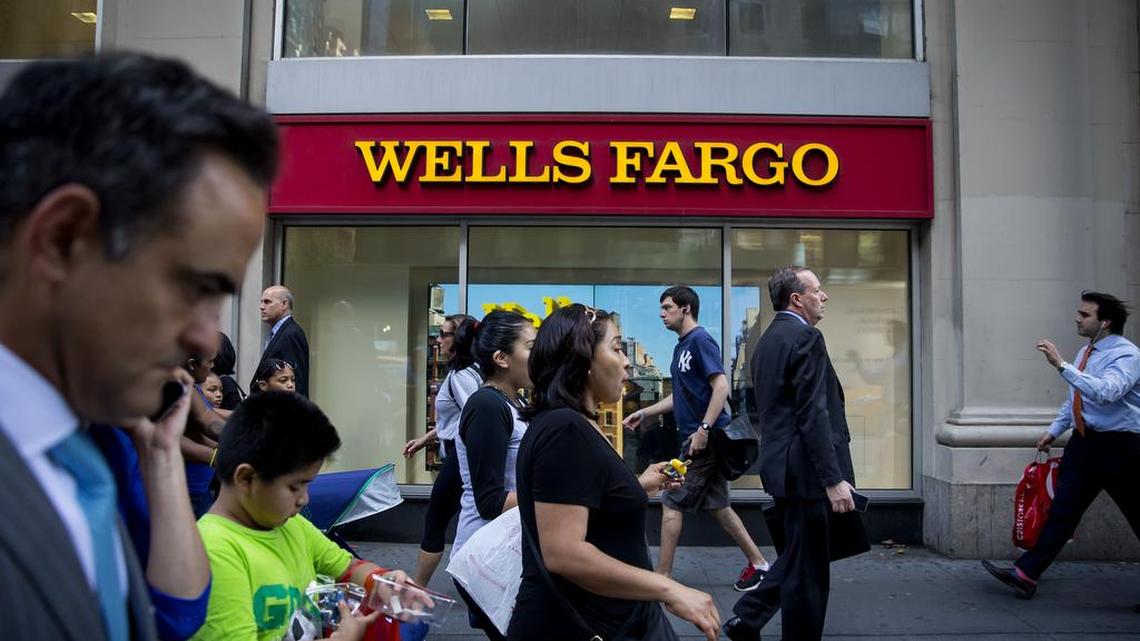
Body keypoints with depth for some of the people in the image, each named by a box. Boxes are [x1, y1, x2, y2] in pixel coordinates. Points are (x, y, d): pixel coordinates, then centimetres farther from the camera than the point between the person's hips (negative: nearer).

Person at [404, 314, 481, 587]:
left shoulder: (461, 376, -17)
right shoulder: (461, 371, 13)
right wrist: (424, 439, 23)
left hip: (461, 456, -9)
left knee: (435, 521, 4)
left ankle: (416, 588, 18)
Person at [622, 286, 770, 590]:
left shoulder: (700, 340, -12)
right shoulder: (682, 346, 15)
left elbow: (721, 387, -20)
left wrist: (704, 430, -25)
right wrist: (644, 413, 17)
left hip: (704, 437, -9)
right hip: (695, 438, 9)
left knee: (672, 503, -3)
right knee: (717, 505, 13)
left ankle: (662, 577, 6)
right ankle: (758, 564, 22)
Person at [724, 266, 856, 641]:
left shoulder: (767, 339, 15)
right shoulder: (805, 337, -14)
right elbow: (813, 416, -21)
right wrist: (833, 479, -20)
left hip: (782, 466, 10)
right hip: (806, 469, -10)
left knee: (798, 557, 21)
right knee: (808, 570, 2)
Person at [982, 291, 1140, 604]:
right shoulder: (1085, 352, 11)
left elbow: (1106, 392, -33)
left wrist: (1062, 365, -35)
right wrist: (1054, 431, 19)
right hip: (1083, 442, 7)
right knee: (1062, 510, 3)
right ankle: (1025, 574, 2)